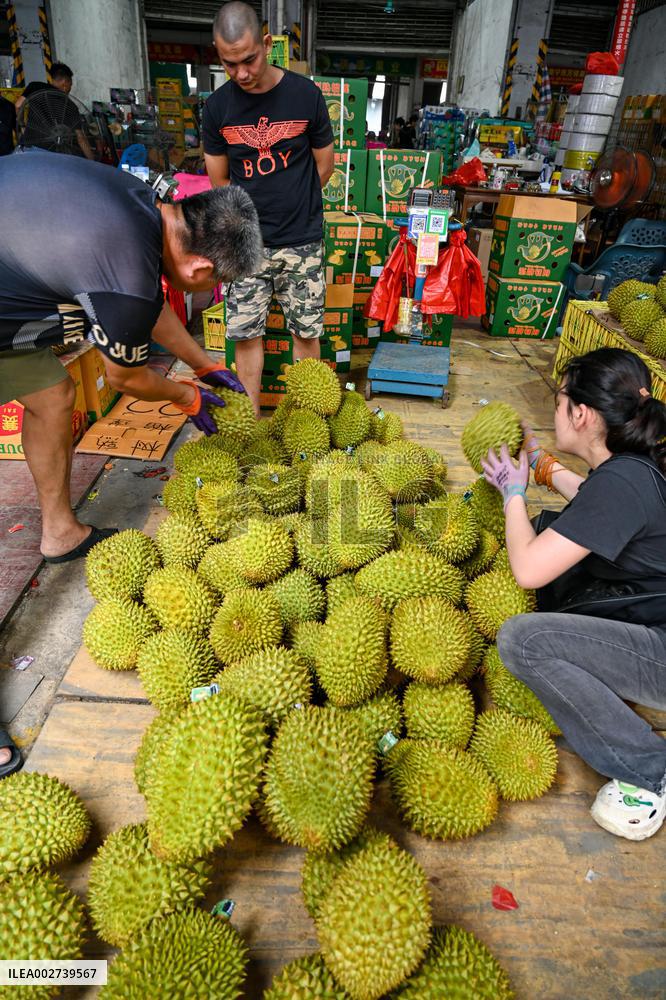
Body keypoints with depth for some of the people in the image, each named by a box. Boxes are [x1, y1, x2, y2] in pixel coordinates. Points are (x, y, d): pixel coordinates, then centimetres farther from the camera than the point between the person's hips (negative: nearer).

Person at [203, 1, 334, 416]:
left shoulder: (306, 95, -5)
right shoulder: (218, 106, 0)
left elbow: (324, 167, 5)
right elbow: (219, 183, 8)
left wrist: (291, 206, 12)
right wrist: (256, 214, 6)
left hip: (302, 241, -1)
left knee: (306, 332, 4)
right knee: (246, 333, 2)